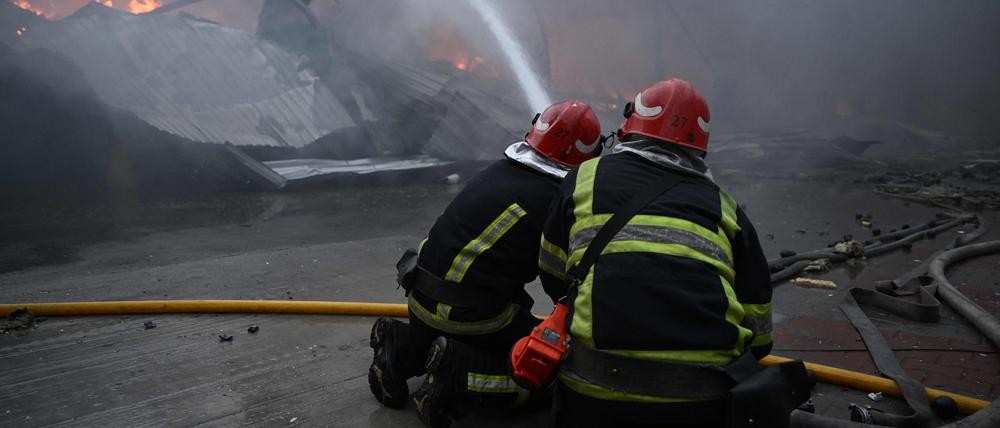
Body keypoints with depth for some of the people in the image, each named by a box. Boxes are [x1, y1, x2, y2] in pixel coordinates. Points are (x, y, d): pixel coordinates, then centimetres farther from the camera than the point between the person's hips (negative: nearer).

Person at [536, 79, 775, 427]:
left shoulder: (584, 178, 10)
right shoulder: (724, 206, 12)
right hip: (704, 398, 2)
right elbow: (757, 332, 15)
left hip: (595, 390, -2)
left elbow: (553, 277, 23)